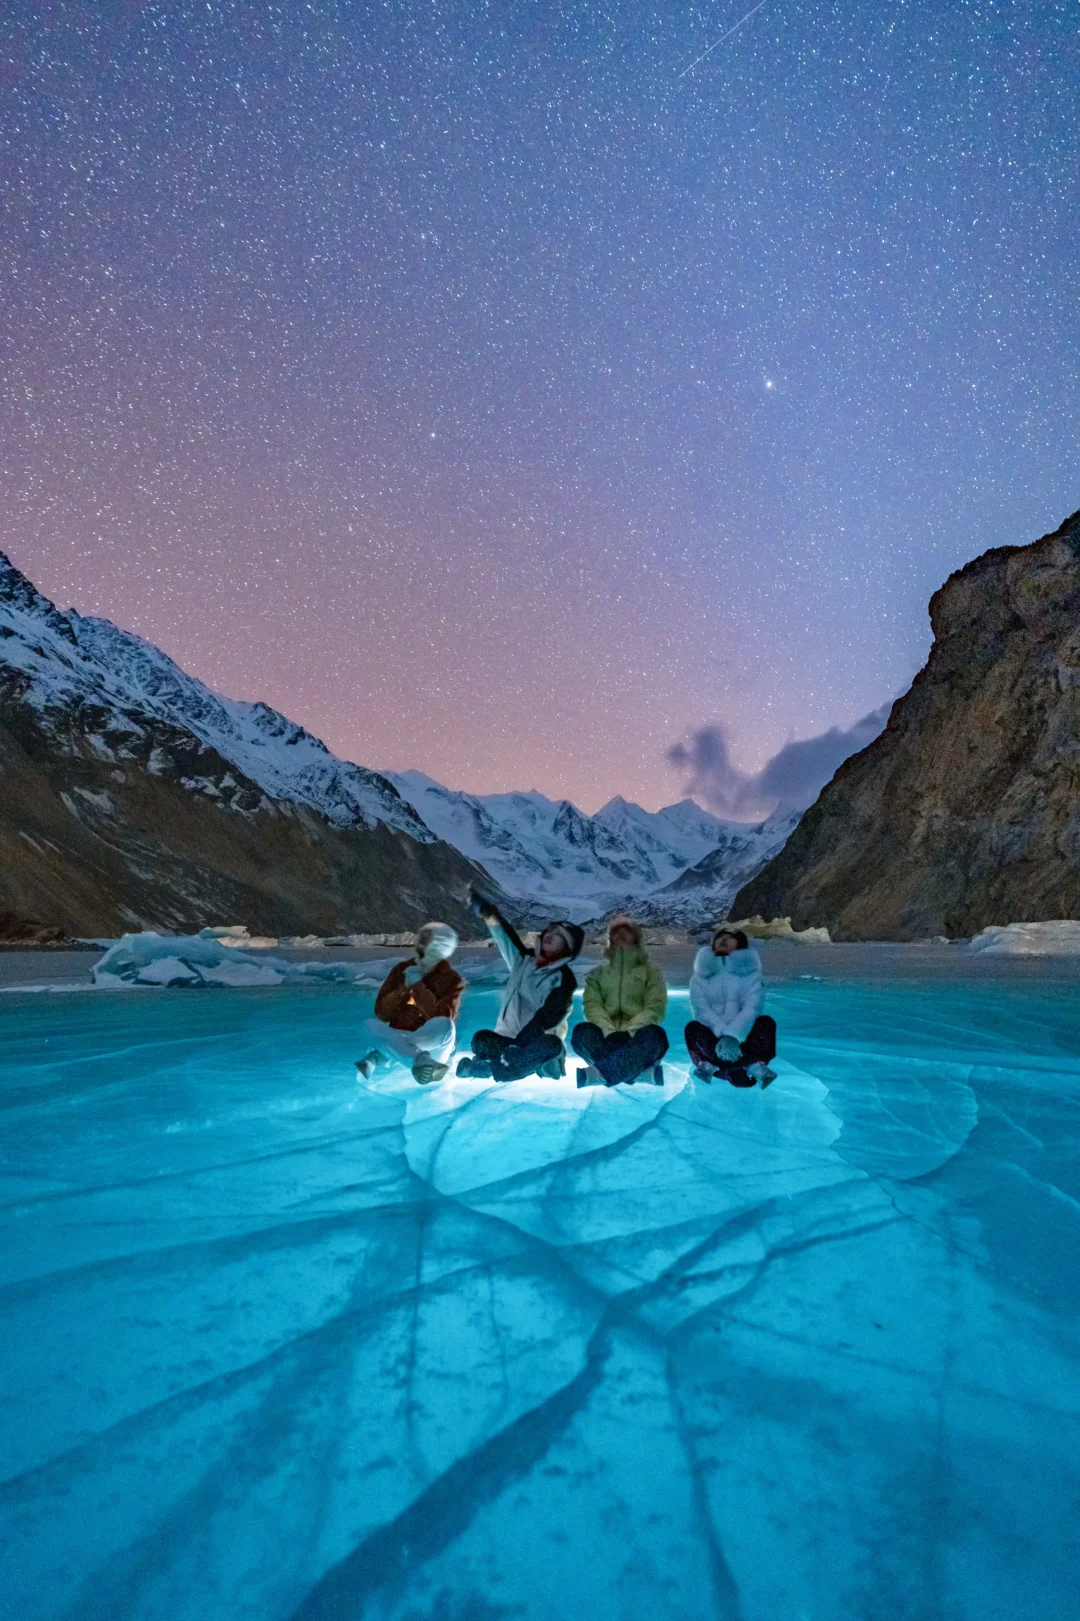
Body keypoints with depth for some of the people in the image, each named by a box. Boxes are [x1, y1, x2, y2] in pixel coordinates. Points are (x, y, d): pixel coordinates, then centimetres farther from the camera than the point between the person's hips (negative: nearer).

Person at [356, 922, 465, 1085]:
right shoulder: (400, 970, 2)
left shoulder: (452, 979, -5)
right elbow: (382, 1014, -4)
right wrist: (405, 988, -17)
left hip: (433, 1042, -2)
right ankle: (422, 1061, -44)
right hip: (398, 1037, 2)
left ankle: (377, 1057, -32)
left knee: (444, 1025, -35)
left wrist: (418, 987, -21)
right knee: (370, 1025, -28)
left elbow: (443, 1019, -20)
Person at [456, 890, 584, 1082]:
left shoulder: (564, 978, -7)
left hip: (538, 1041, -3)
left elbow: (547, 1017, -16)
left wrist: (519, 1043, -25)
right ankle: (537, 1062, -16)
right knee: (481, 1040, -25)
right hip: (508, 1037, 3)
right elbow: (504, 935, -1)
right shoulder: (523, 960, 10)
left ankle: (491, 1068, -30)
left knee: (551, 1045, -37)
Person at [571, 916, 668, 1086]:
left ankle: (602, 1072, -44)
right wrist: (610, 1032, -19)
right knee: (582, 1032, -34)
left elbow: (655, 1007, 0)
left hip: (636, 1036, -1)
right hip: (607, 1036, 1)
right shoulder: (598, 973, 20)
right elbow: (592, 1006, 2)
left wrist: (630, 1031, -18)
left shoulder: (649, 970, 16)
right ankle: (638, 1068, -40)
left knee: (655, 1035, -37)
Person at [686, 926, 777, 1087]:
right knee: (693, 1028, -27)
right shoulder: (700, 977, 11)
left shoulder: (750, 974, 9)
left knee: (766, 1022, -24)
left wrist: (733, 1036, -28)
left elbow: (751, 1008, -9)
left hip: (742, 1038, 0)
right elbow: (701, 1009, -7)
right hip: (713, 1038, 0)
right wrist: (722, 1034, -26)